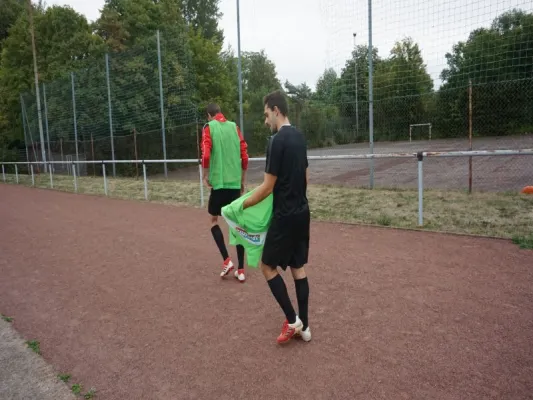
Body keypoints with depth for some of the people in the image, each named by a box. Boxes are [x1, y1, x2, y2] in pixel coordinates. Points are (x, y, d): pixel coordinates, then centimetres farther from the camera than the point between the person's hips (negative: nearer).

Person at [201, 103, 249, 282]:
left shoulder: (209, 128, 0)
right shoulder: (234, 127, 10)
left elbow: (206, 155, -13)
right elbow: (245, 156, 7)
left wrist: (206, 176, 3)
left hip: (219, 182, -3)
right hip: (235, 183, 3)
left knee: (213, 220, 15)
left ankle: (226, 260, 2)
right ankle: (241, 269, 9)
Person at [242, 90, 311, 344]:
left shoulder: (277, 140, -17)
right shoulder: (299, 137, 10)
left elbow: (268, 187, -17)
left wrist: (242, 205, -6)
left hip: (286, 216, -9)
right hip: (302, 212, 9)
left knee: (268, 266, 6)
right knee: (298, 268, 13)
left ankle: (293, 321, 11)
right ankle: (303, 326, 21)